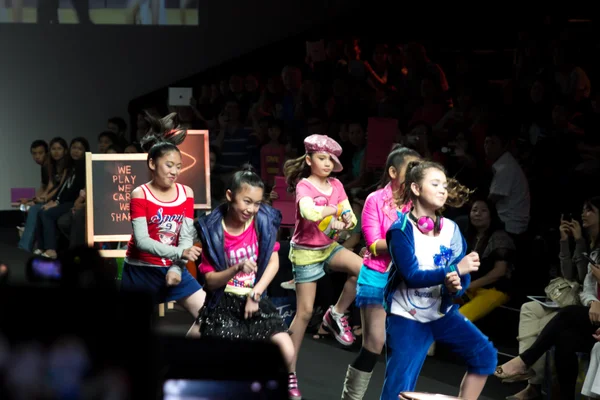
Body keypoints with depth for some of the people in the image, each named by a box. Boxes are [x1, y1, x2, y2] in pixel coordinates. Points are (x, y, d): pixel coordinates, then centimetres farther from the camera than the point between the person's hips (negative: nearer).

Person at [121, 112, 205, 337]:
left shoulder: (185, 193, 2)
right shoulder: (140, 195, -12)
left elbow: (186, 237, -4)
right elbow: (142, 240, -23)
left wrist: (176, 267, -21)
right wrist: (180, 253, -35)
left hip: (171, 268, 4)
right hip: (140, 271, -4)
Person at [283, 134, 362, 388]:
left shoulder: (336, 185, 1)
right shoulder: (304, 185, -17)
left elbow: (351, 218, 0)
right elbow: (309, 213, -38)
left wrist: (346, 222, -22)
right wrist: (334, 209, -23)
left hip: (329, 247, 5)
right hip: (305, 252, -5)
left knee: (362, 268, -23)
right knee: (305, 311, -4)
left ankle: (336, 315, -1)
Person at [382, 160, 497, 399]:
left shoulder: (451, 229, -1)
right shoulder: (401, 229, -15)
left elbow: (463, 275, -2)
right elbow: (411, 275, -24)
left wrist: (455, 287, -26)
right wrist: (454, 269, -32)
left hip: (441, 312, 5)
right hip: (407, 317, -5)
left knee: (484, 354, -6)